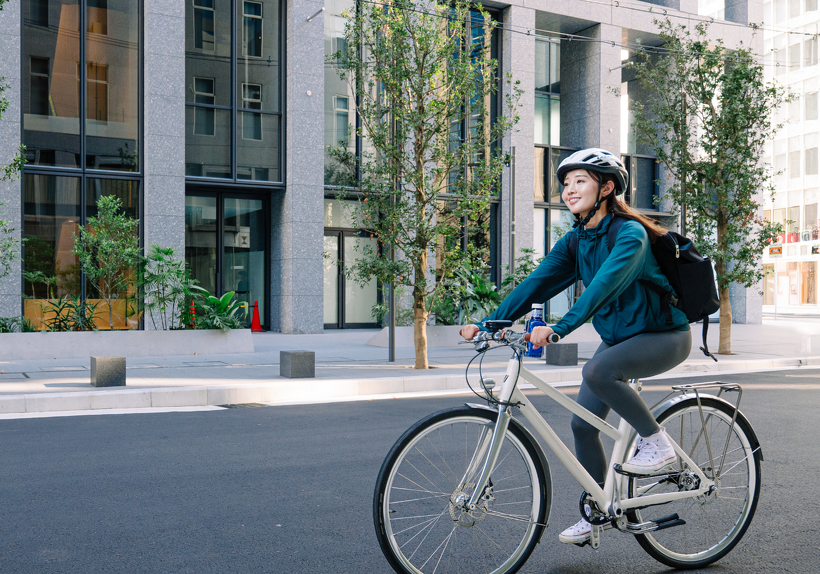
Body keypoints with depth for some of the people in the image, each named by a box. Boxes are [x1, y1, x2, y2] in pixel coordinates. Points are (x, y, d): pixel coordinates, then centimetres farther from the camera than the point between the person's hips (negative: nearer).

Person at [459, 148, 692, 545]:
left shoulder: (630, 233, -22)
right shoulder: (575, 241, 1)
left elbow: (604, 284, -37)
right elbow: (538, 283, -6)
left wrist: (559, 327, -49)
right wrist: (489, 322, -16)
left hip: (663, 335, -8)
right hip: (618, 337, 8)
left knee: (597, 371, -34)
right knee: (582, 423, 1)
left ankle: (656, 442, -12)